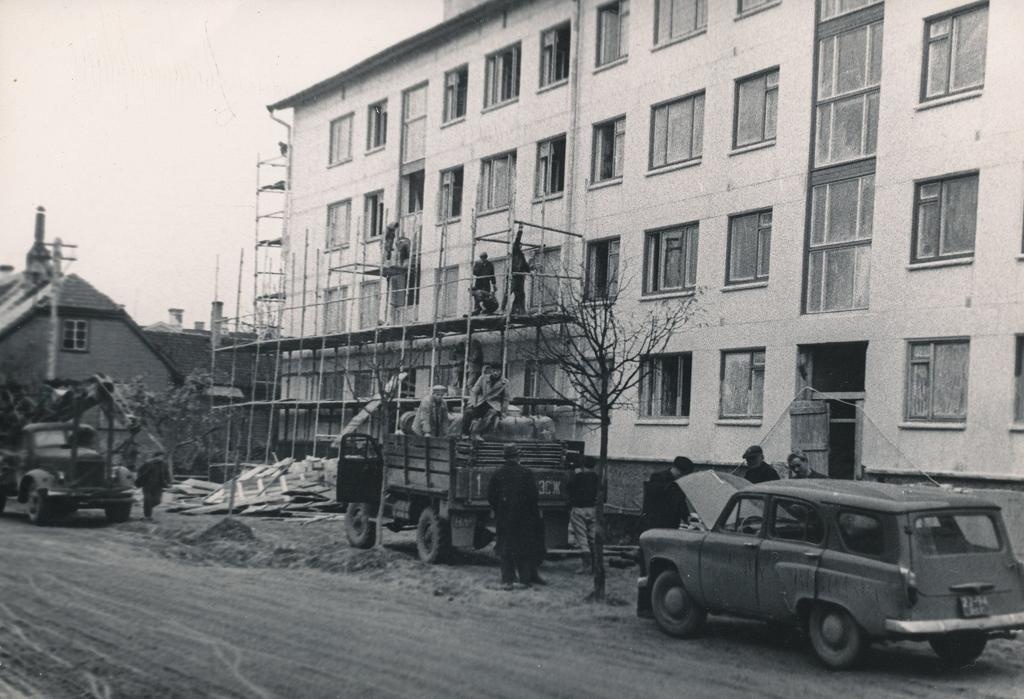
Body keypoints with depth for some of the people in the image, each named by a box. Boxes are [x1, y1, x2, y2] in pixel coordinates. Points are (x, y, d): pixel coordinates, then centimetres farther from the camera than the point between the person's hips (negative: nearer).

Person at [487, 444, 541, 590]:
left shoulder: (497, 474, -1)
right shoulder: (526, 473, -6)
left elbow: (490, 496, 0)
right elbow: (533, 495, -6)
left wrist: (498, 511, 12)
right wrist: (533, 513, 6)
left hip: (503, 518, 1)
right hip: (524, 518, -1)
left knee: (505, 550, 7)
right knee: (525, 548, 10)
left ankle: (507, 580, 3)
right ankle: (526, 579, 13)